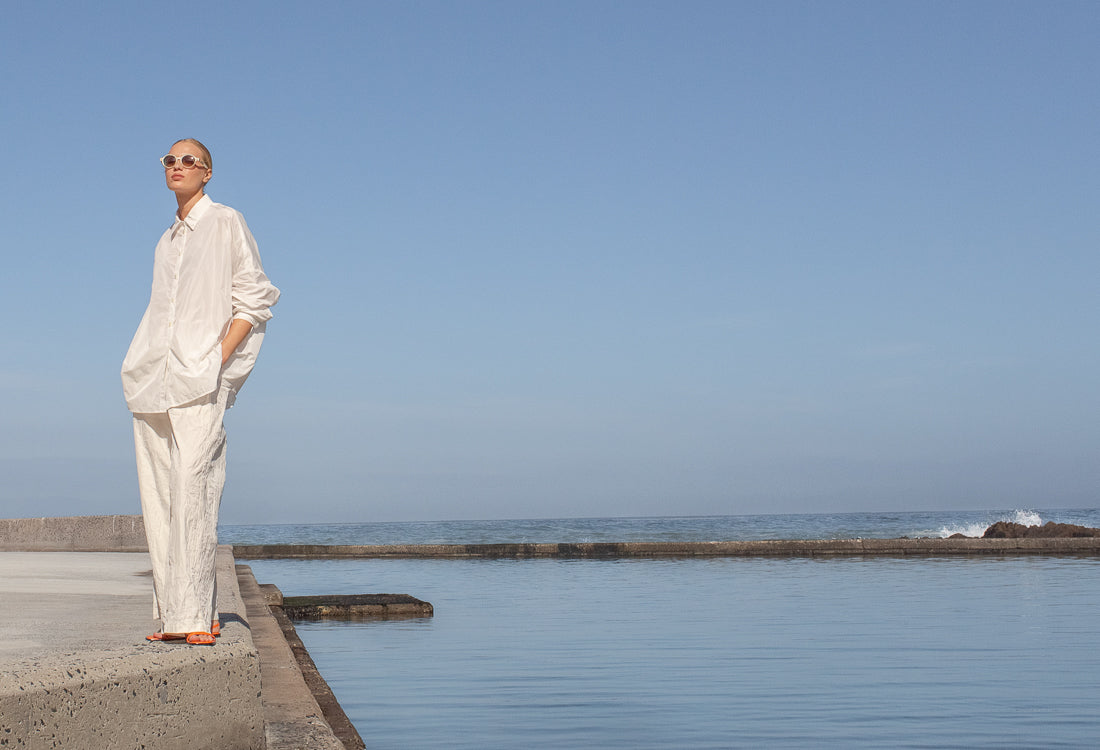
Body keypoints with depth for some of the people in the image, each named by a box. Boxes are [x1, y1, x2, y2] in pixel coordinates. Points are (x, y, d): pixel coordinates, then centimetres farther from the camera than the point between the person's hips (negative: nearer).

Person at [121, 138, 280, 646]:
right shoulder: (166, 242, 23)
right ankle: (171, 612, 2)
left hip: (201, 375, -7)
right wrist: (145, 366, 12)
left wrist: (220, 358, -11)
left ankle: (193, 615, -18)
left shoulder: (226, 223, 4)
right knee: (158, 493, 0)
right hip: (155, 377, 7)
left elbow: (254, 299, -1)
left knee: (191, 485, -17)